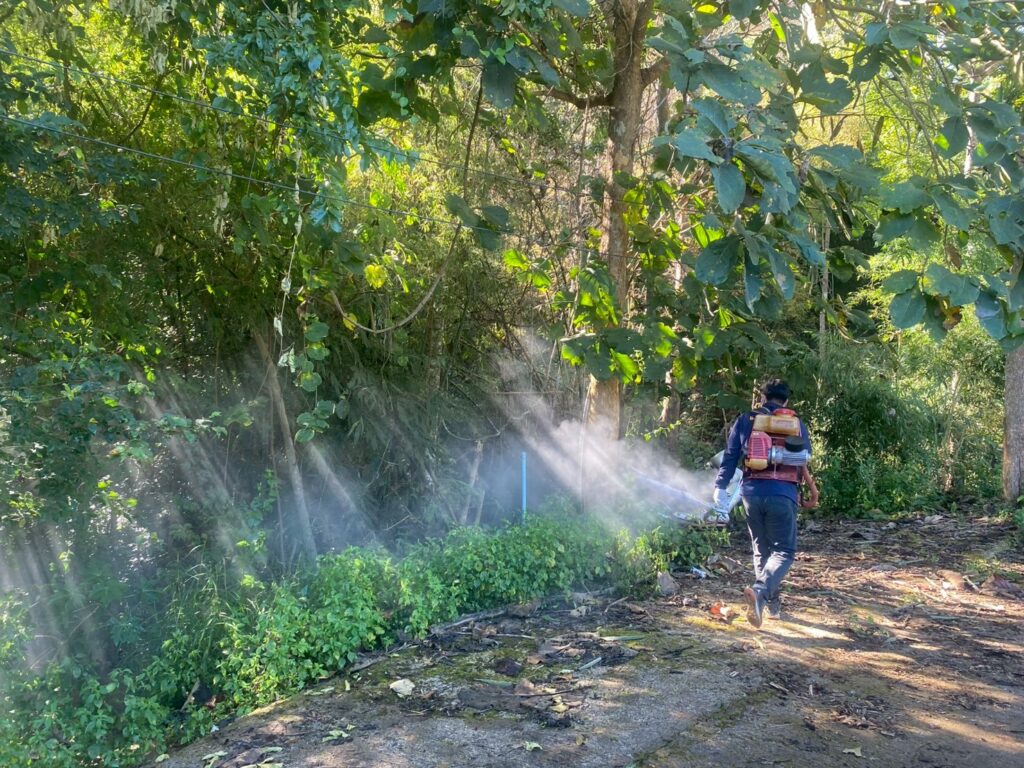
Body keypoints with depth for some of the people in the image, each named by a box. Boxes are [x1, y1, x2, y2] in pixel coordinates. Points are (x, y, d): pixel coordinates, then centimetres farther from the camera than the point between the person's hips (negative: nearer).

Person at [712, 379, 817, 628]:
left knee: (761, 549, 16)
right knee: (784, 550, 1)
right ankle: (760, 590, -24)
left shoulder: (745, 421, 10)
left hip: (752, 492, 2)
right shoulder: (797, 425, 12)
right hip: (782, 494, -2)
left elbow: (730, 457, 4)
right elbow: (806, 464, 14)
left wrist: (720, 486, 5)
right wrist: (811, 493, 26)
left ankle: (773, 604, 22)